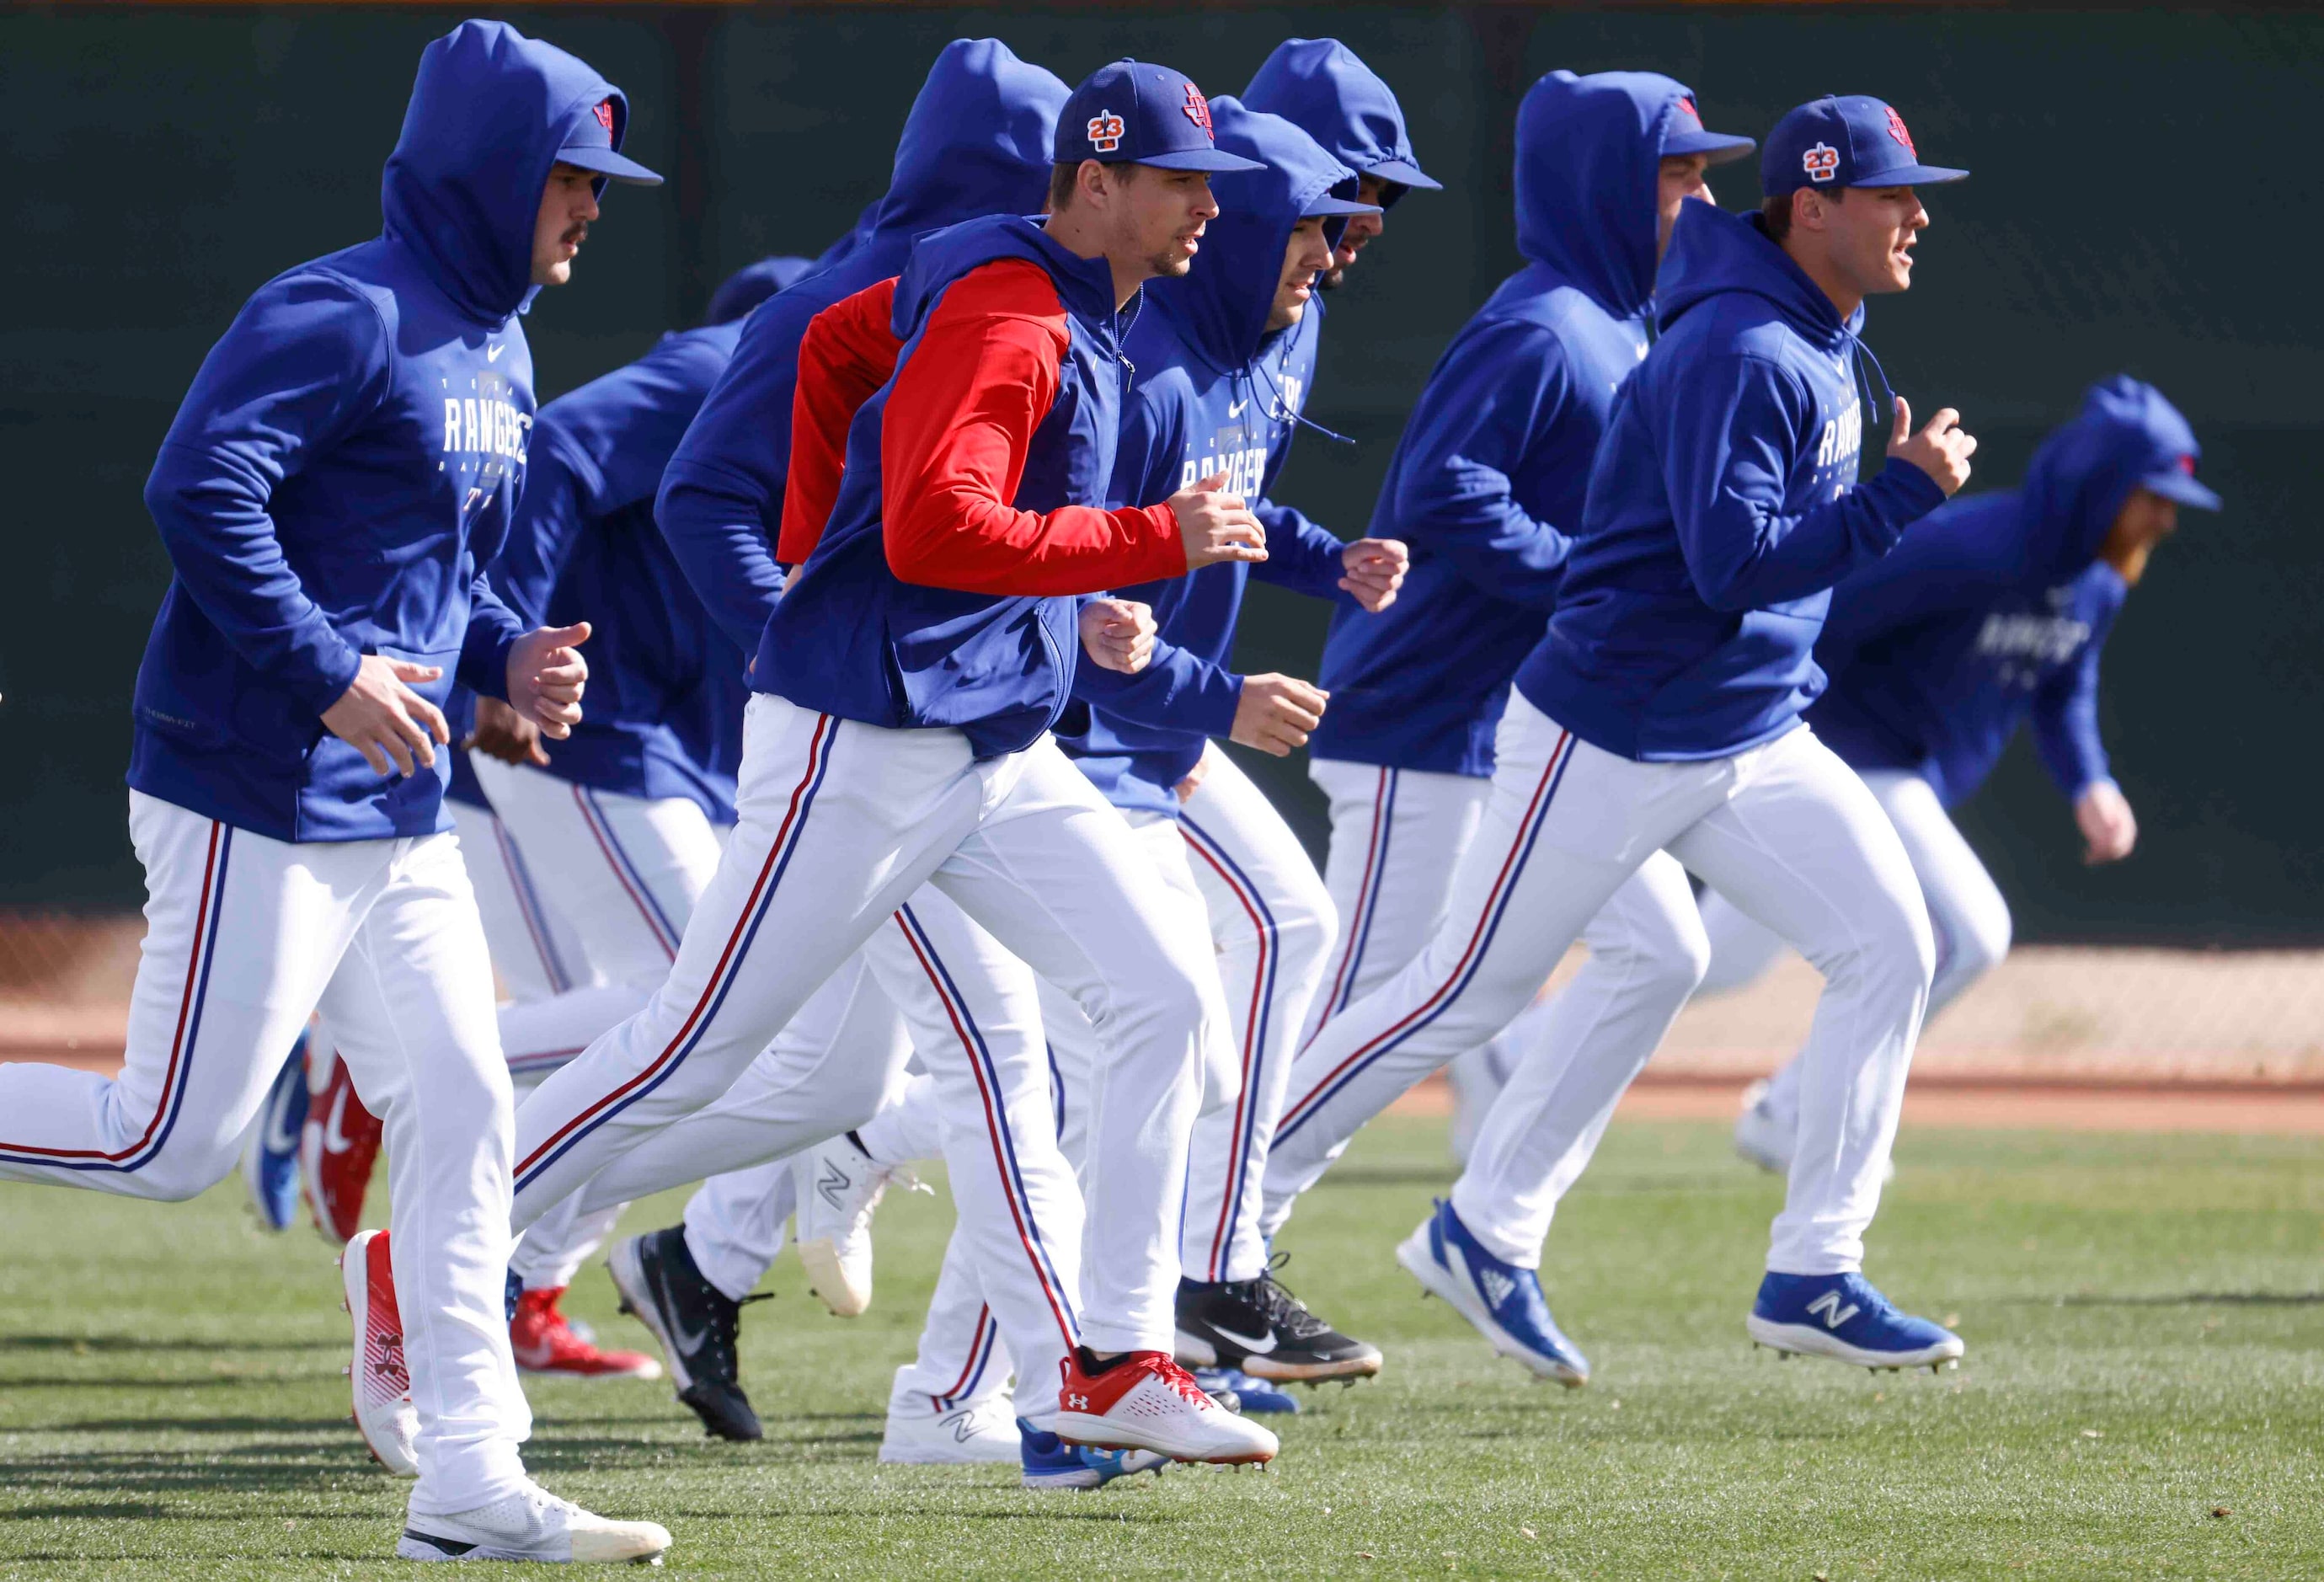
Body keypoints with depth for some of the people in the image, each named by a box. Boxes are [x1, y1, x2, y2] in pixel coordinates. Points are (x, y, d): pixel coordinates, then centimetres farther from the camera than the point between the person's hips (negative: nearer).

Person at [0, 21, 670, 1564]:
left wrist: (505, 654, 8)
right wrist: (328, 673, -24)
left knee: (462, 1116, 5)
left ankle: (469, 1485, 7)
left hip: (397, 818, 9)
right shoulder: (343, 319, -15)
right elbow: (199, 488, -24)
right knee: (171, 1141, -7)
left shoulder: (500, 353, 15)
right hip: (257, 804, -9)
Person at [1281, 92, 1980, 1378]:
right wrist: (1909, 493, -26)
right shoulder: (1736, 355, -22)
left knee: (1888, 943, -3)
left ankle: (1813, 1274, 3)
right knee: (1465, 994, -1)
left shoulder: (1820, 346, 9)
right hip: (1611, 742, -9)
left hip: (1752, 740, 9)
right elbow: (1735, 562, -29)